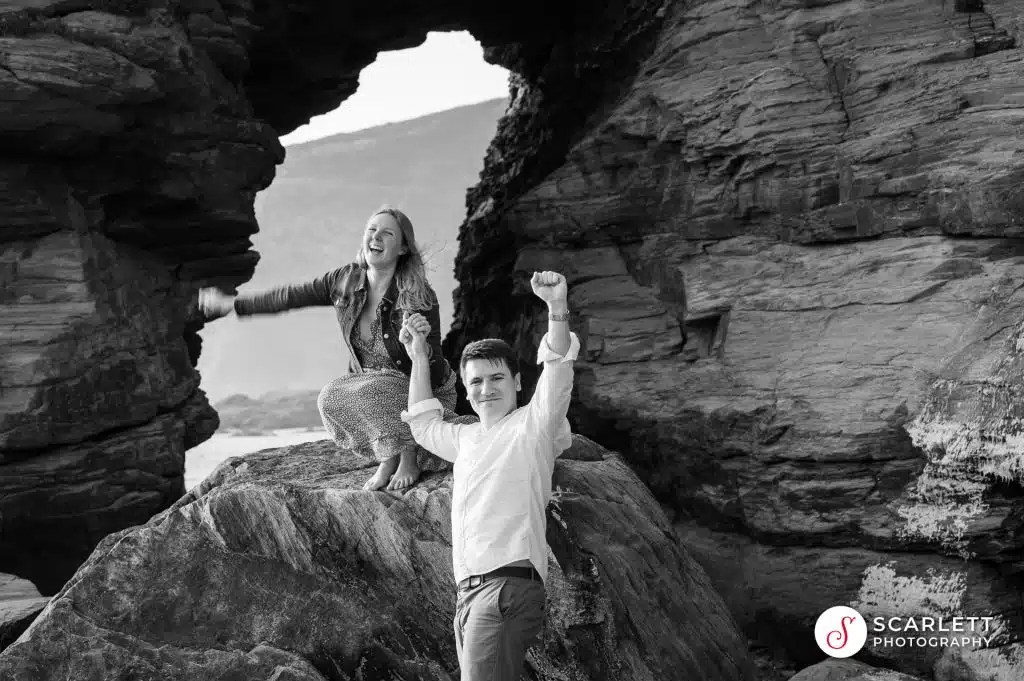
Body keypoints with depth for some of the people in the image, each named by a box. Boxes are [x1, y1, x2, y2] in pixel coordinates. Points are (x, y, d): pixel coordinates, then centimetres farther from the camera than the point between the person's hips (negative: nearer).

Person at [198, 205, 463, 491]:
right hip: (369, 385, 5)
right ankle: (388, 459, -3)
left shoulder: (419, 297, -22)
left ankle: (408, 459, -9)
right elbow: (290, 297, 3)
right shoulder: (346, 281, -7)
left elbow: (433, 370, -18)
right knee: (330, 399, -24)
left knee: (370, 391, -34)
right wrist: (231, 304, 7)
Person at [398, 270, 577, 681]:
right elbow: (424, 425, 44)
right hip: (468, 590, 8)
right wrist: (419, 359, 36)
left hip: (508, 583, -8)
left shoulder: (532, 424, 3)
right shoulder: (466, 438, 25)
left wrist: (557, 308, -29)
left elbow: (557, 371, -14)